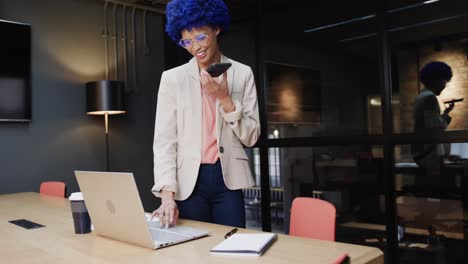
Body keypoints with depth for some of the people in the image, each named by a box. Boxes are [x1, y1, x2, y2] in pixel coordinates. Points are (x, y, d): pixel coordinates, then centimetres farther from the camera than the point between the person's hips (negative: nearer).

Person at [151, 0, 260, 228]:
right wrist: (167, 194, -16)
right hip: (188, 182, 0)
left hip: (228, 180, 1)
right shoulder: (172, 78, 1)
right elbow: (164, 140, -4)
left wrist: (224, 98, -12)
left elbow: (251, 137, 2)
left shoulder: (242, 74, 4)